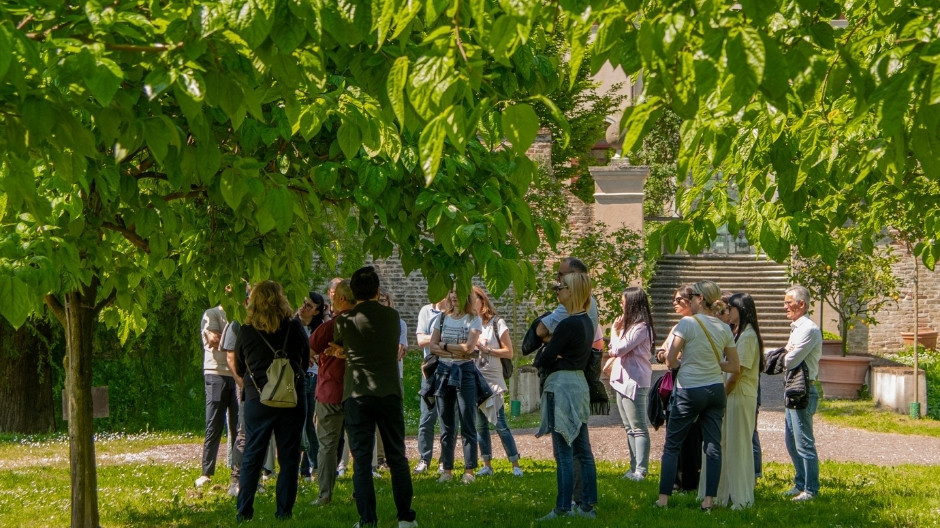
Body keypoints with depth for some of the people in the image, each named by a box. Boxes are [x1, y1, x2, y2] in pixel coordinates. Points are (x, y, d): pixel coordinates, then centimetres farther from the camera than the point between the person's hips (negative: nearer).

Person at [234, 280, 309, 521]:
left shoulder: (246, 332, -3)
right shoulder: (295, 328, -2)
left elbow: (239, 369, 9)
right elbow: (305, 362, 11)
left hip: (258, 399, 0)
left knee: (252, 456, 8)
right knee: (289, 456, 7)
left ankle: (244, 511, 6)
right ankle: (284, 511, 6)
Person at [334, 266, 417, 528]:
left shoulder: (345, 321, -1)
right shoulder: (392, 316, 3)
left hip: (357, 395, -1)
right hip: (389, 393, 1)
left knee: (361, 459, 0)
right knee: (397, 458, 9)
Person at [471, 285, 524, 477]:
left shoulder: (497, 323, -3)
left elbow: (509, 352, -5)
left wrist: (486, 349, -12)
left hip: (493, 379, -4)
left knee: (500, 425, -8)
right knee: (480, 425, 7)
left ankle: (516, 465, -4)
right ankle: (487, 465, 13)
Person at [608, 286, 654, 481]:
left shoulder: (641, 328, -16)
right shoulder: (630, 325, 16)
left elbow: (619, 349, -21)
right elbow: (615, 350, 19)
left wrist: (614, 330, -5)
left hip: (634, 383, -11)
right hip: (623, 381, 11)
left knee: (638, 429, -8)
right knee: (630, 429, 13)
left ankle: (641, 470, -7)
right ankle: (634, 468, 17)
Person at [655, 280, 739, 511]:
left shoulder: (687, 323, -12)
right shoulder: (724, 329, 4)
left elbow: (670, 361, -11)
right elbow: (734, 366, 9)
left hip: (689, 391, -5)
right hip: (715, 390, 5)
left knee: (672, 446, 5)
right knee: (713, 446, 6)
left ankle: (664, 498, 3)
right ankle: (709, 499, 5)